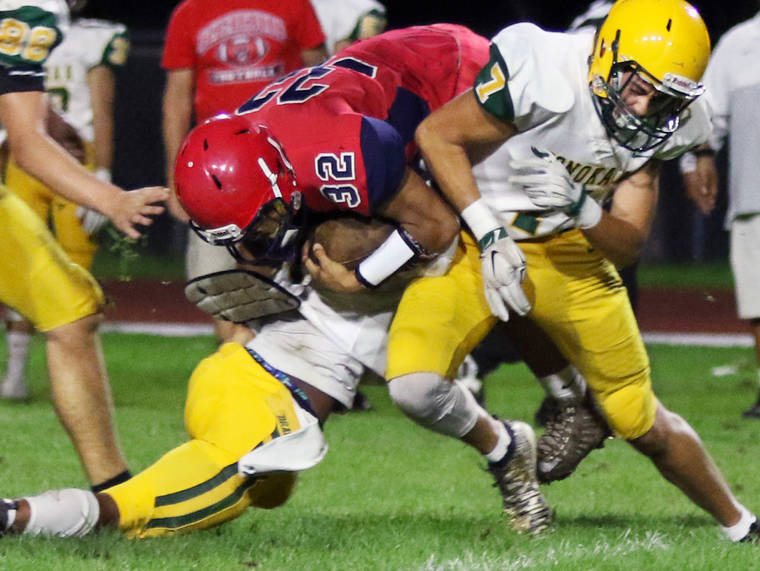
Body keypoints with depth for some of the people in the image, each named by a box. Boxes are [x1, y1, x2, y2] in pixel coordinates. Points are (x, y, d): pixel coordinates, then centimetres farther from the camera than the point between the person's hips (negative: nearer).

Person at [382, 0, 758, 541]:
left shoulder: (659, 128, -11)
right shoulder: (546, 75, -29)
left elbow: (628, 244, -7)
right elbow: (436, 134, -18)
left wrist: (581, 209, -30)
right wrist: (490, 234, -23)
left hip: (569, 252, 3)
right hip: (474, 239, -3)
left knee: (646, 425, 8)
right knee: (414, 384, -27)